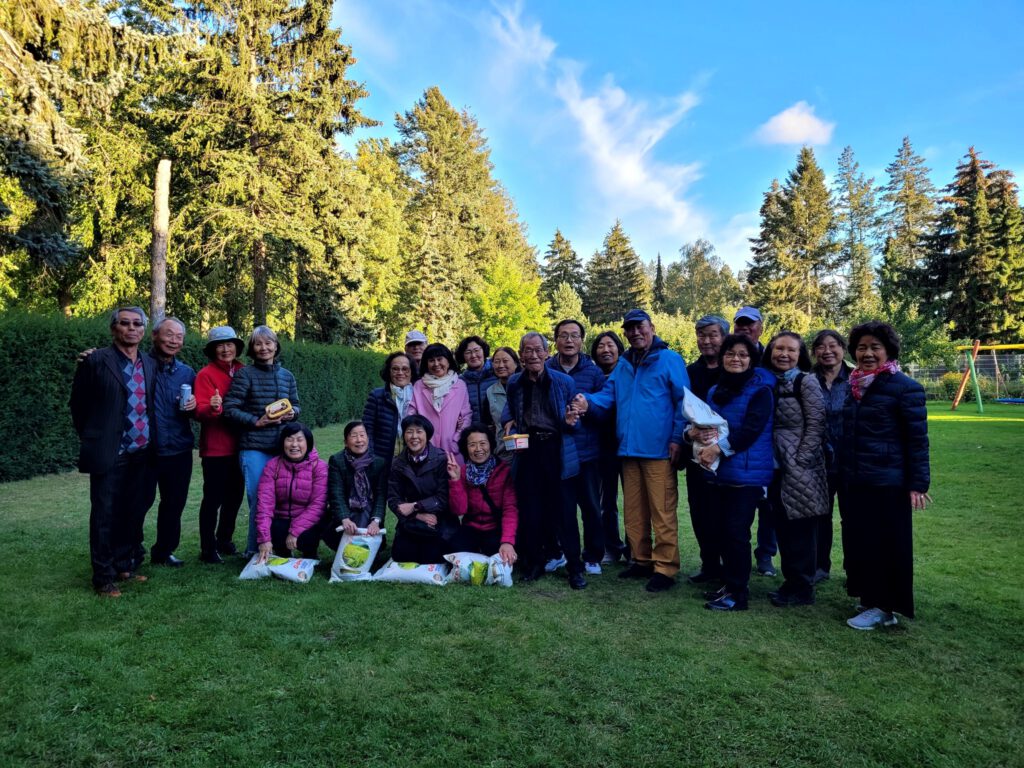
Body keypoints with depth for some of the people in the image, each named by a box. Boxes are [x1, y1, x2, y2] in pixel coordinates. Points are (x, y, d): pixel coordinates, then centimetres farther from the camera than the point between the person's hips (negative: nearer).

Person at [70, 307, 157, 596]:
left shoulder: (150, 364, 9)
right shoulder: (96, 360, -7)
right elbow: (79, 405, 0)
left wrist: (150, 443, 11)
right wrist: (94, 441, 5)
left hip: (142, 454, 5)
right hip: (109, 453, -5)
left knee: (134, 514, 13)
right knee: (105, 515, 3)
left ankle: (125, 566, 28)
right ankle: (104, 577, 13)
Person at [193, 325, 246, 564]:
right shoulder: (206, 374, -8)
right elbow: (200, 412, -16)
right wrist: (212, 408, -35)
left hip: (238, 446, 6)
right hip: (215, 448, -5)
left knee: (235, 496, 14)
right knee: (213, 498, 0)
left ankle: (224, 540, 31)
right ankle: (208, 549, 12)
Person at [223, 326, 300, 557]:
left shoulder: (287, 376, 11)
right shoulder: (245, 374, -4)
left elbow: (296, 405, 18)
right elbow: (230, 409, -8)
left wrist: (292, 413, -4)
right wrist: (256, 421, -17)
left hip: (280, 447, 4)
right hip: (253, 447, -4)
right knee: (259, 500, -3)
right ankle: (254, 550, 13)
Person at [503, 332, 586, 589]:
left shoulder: (564, 381, 0)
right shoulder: (514, 383, 7)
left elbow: (574, 419, 7)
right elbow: (509, 416, 21)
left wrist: (571, 421, -16)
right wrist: (510, 427, 0)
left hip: (557, 451, -2)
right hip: (527, 451, 2)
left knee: (564, 510, -1)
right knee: (529, 510, 7)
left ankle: (575, 568, 10)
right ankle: (533, 563, 22)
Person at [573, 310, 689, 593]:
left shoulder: (669, 359, -1)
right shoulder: (622, 365, 18)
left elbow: (683, 401, -5)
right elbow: (608, 396, 10)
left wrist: (677, 438, -12)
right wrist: (588, 401, -11)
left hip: (659, 450, -6)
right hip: (629, 449, 7)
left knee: (662, 512, -5)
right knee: (633, 512, 13)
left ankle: (665, 568, 5)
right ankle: (642, 561, 25)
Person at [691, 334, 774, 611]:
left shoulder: (760, 391, -6)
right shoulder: (715, 391, 13)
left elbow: (751, 430, -17)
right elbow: (702, 423, 14)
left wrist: (718, 448, -24)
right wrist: (693, 432, -10)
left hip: (746, 473, -6)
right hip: (718, 472, 6)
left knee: (736, 532, -4)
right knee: (724, 531, 13)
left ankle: (737, 593, 7)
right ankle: (729, 583, 26)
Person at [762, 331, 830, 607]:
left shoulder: (806, 382, -7)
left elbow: (816, 424, -11)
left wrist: (800, 462, -15)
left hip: (800, 468, -6)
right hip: (776, 467, 6)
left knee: (801, 529, 2)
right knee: (782, 527, 12)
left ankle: (802, 589, 13)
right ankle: (791, 581, 25)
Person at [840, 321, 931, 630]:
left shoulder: (905, 387, -9)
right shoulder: (854, 386, 11)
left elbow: (918, 439, -10)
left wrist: (918, 483, -14)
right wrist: (842, 472, 19)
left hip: (887, 484, -7)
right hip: (853, 482, 7)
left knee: (885, 544, 2)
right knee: (859, 542, 12)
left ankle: (882, 607, 13)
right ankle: (869, 598, 26)